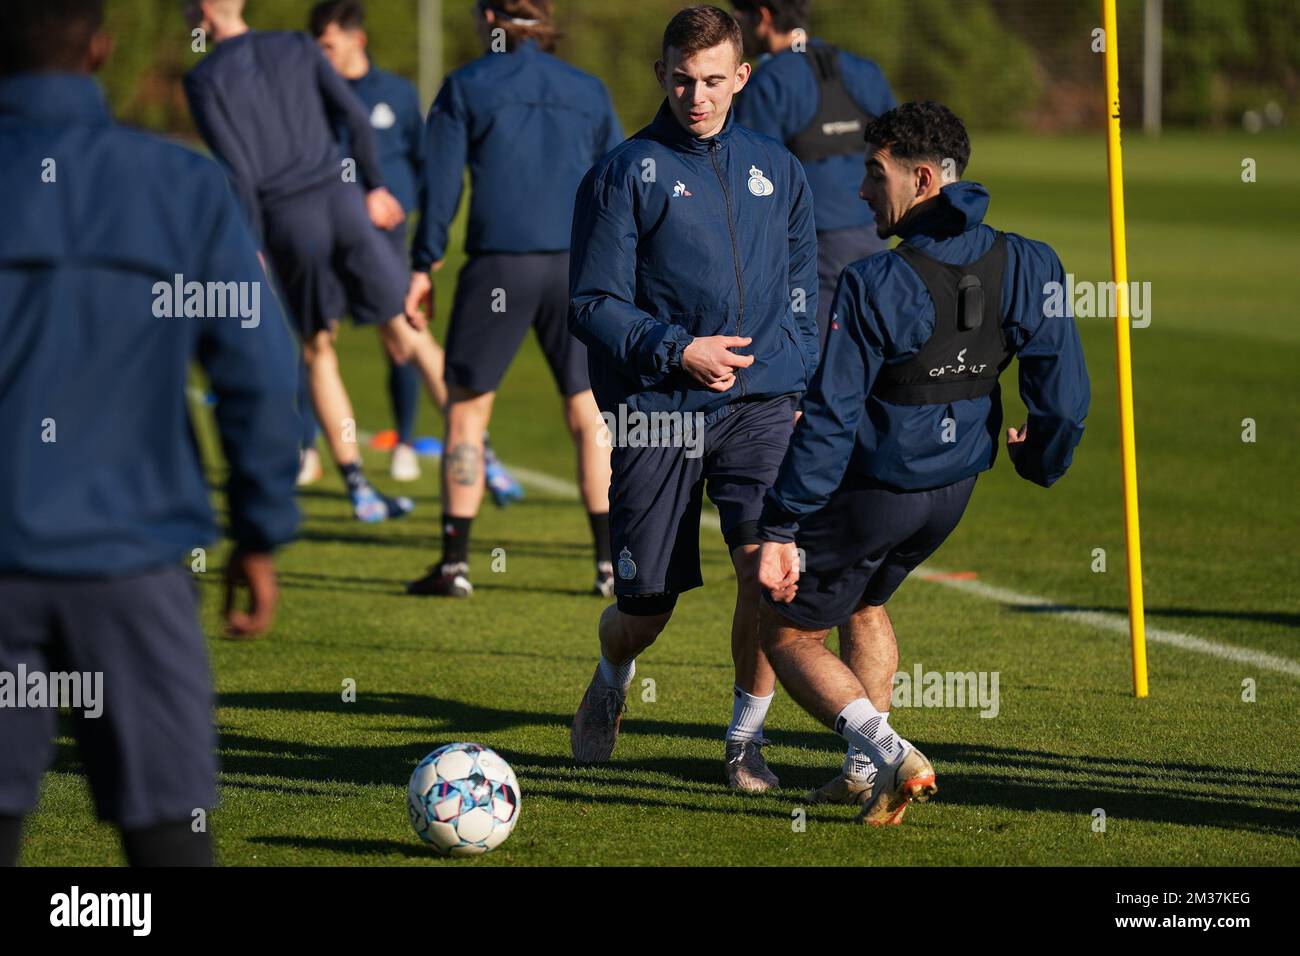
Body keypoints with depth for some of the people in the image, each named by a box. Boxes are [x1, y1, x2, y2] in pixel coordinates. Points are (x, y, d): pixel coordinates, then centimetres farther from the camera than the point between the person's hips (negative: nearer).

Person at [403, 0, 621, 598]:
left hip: (498, 263, -2)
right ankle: (609, 563, 4)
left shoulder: (466, 87, 4)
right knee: (589, 416, 7)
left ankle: (454, 563, 4)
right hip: (577, 265, 3)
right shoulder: (588, 92, 14)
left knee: (466, 412, 7)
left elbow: (441, 183, -1)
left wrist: (424, 265, 3)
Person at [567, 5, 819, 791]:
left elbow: (802, 292, 22)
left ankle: (748, 737, 1)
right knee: (647, 609, 1)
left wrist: (800, 386, 11)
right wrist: (676, 352, -15)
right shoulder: (627, 173, 1)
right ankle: (612, 681, 38)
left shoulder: (777, 171, 14)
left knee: (769, 566, -19)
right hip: (656, 410, -2)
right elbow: (594, 306, -2)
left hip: (761, 403, 2)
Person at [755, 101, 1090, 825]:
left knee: (790, 635, 11)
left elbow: (829, 421, -21)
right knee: (865, 601, 32)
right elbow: (1065, 392, -7)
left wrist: (782, 530, -16)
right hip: (954, 489, 7)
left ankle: (885, 749, -11)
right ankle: (868, 769, 28)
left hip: (871, 492, -6)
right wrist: (1041, 458, 14)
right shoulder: (1026, 265, -9)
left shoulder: (874, 287, -24)